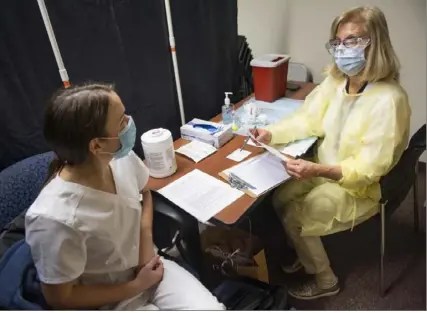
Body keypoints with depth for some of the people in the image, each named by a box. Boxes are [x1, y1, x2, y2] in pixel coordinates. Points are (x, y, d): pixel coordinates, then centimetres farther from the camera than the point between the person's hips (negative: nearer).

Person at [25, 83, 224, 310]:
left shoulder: (123, 158, -15)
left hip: (146, 266, 5)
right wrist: (136, 287, -13)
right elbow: (60, 298, -15)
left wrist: (146, 240, -6)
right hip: (109, 303, -4)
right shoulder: (54, 218, -31)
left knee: (214, 308, -10)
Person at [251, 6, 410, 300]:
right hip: (326, 169, 7)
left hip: (361, 186, -7)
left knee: (294, 216, -10)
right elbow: (308, 119, -3)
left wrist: (317, 170, -42)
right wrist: (271, 133, -19)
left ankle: (325, 280, 18)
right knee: (279, 199, 2)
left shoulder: (388, 99, -29)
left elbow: (370, 167, -28)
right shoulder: (336, 78, -7)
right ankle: (307, 253, 29)